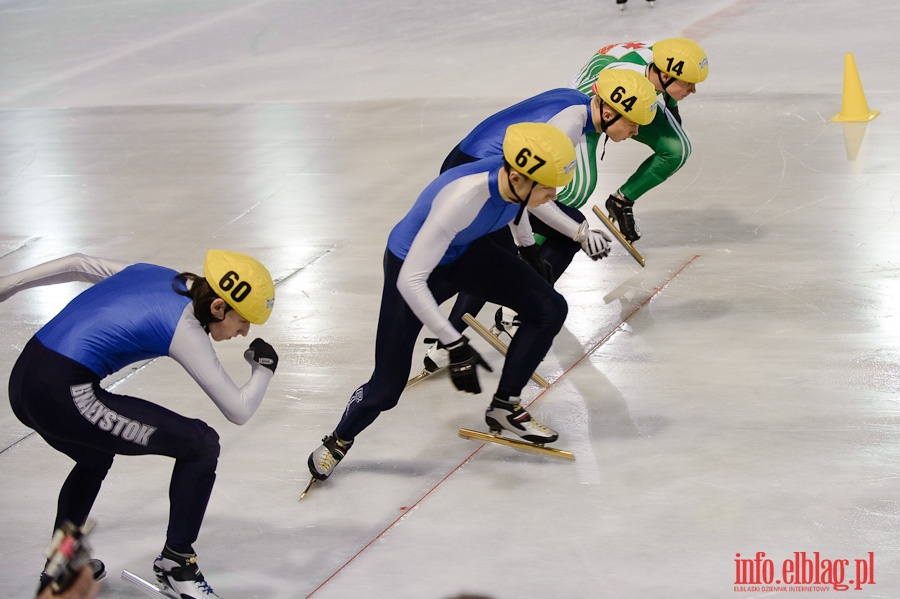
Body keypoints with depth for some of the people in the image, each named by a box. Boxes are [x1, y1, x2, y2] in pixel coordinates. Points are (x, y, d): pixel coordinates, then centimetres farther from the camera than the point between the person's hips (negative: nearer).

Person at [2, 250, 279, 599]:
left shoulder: (152, 274, 11)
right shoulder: (183, 326, -10)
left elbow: (75, 265, 22)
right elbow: (238, 410, -8)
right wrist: (264, 369, 12)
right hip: (64, 397, -9)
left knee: (94, 459, 38)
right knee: (200, 445, -2)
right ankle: (175, 562, 10)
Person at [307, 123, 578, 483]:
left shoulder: (518, 175, -22)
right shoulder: (462, 199, -42)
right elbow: (409, 281, -40)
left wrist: (528, 246, 22)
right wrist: (455, 346, -39)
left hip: (465, 252, 7)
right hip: (409, 262, -7)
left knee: (549, 309, -4)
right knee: (387, 387, -3)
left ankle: (504, 407, 14)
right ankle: (338, 442, 29)